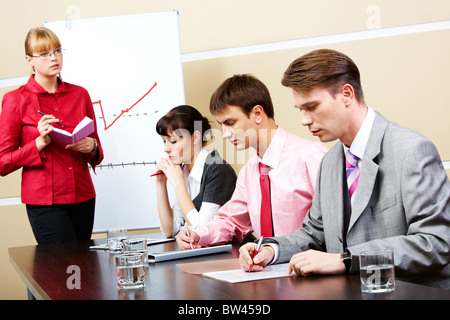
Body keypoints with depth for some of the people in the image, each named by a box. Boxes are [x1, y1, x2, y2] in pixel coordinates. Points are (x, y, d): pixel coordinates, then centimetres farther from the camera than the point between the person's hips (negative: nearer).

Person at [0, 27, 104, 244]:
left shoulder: (79, 94, 11)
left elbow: (96, 148, 20)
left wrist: (91, 146, -3)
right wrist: (40, 143, -15)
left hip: (83, 197, 4)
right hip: (44, 201, -4)